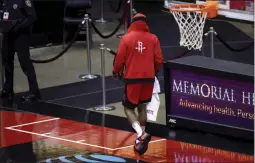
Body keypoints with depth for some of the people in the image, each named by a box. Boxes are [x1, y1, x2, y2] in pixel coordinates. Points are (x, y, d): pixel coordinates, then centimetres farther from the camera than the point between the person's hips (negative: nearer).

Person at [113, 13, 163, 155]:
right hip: (148, 78, 3)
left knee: (128, 108, 7)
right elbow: (159, 60, 1)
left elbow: (120, 59, -4)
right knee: (142, 107, 17)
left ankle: (141, 134, -16)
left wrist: (116, 72, 15)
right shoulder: (153, 38, 0)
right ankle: (140, 140, 18)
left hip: (132, 79, -3)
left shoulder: (126, 38, -6)